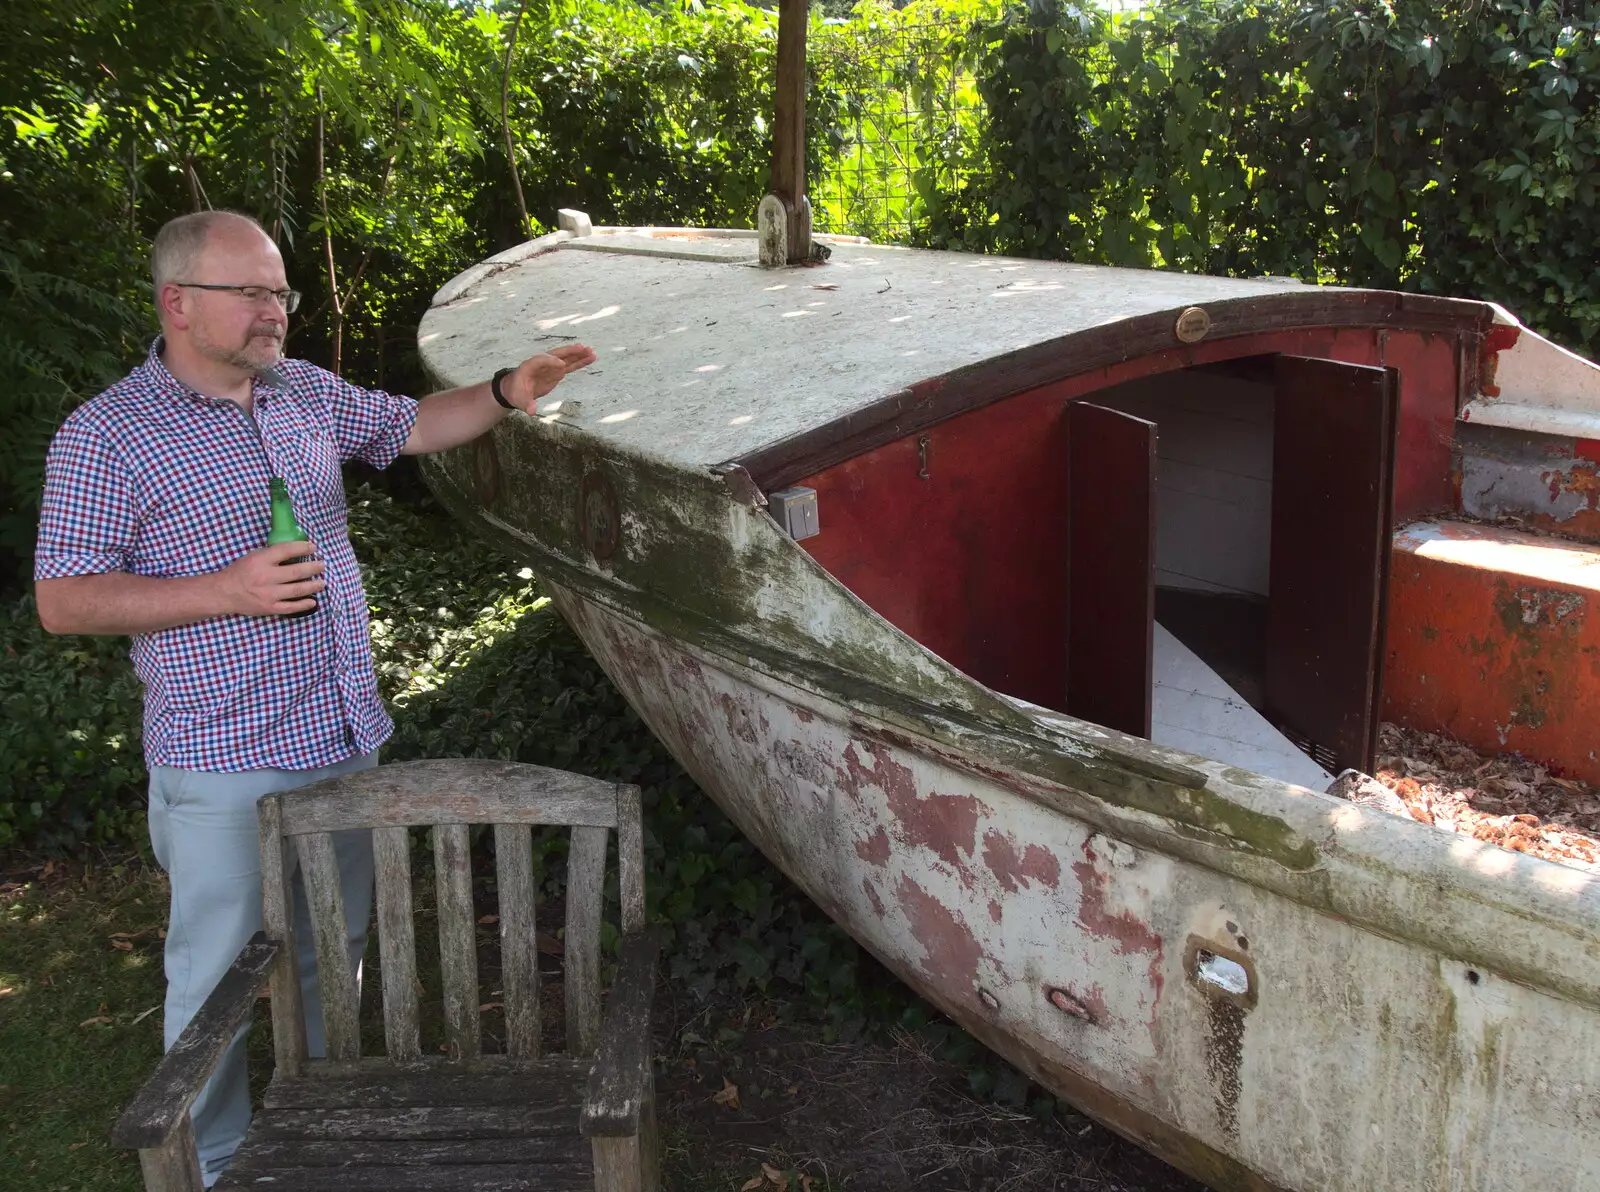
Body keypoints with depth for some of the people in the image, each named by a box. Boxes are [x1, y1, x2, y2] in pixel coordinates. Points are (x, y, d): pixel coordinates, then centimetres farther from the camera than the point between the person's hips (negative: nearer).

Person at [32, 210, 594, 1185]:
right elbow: (63, 600, -12)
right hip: (225, 762, -6)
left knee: (335, 950, 20)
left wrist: (506, 394, 1)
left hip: (344, 736, 6)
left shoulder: (307, 393, 6)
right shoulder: (107, 437, -12)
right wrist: (225, 591, -22)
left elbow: (413, 426, 19)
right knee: (218, 969, 6)